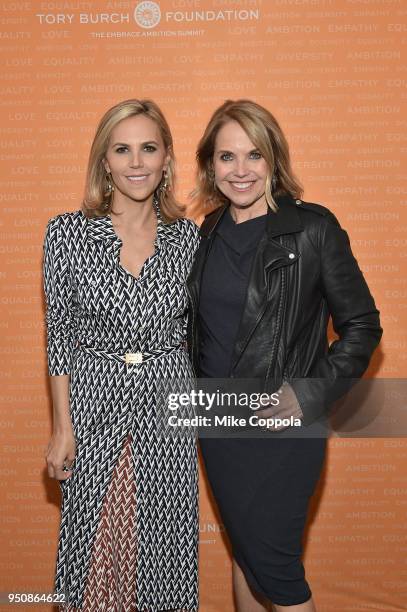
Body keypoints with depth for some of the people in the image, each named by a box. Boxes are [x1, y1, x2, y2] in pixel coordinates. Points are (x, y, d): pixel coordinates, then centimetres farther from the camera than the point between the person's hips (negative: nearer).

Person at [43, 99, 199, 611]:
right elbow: (59, 334, -2)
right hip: (95, 406, -1)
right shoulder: (67, 232, -5)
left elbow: (195, 329, 7)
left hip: (167, 406, 2)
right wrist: (62, 428, -3)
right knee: (97, 542, 11)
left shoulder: (188, 236, 0)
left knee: (162, 540, 13)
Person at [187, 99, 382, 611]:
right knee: (242, 546, 19)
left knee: (272, 560, 1)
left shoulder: (312, 228, -12)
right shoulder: (209, 232, 5)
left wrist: (310, 396, -17)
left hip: (281, 423, -5)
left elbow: (361, 326, -9)